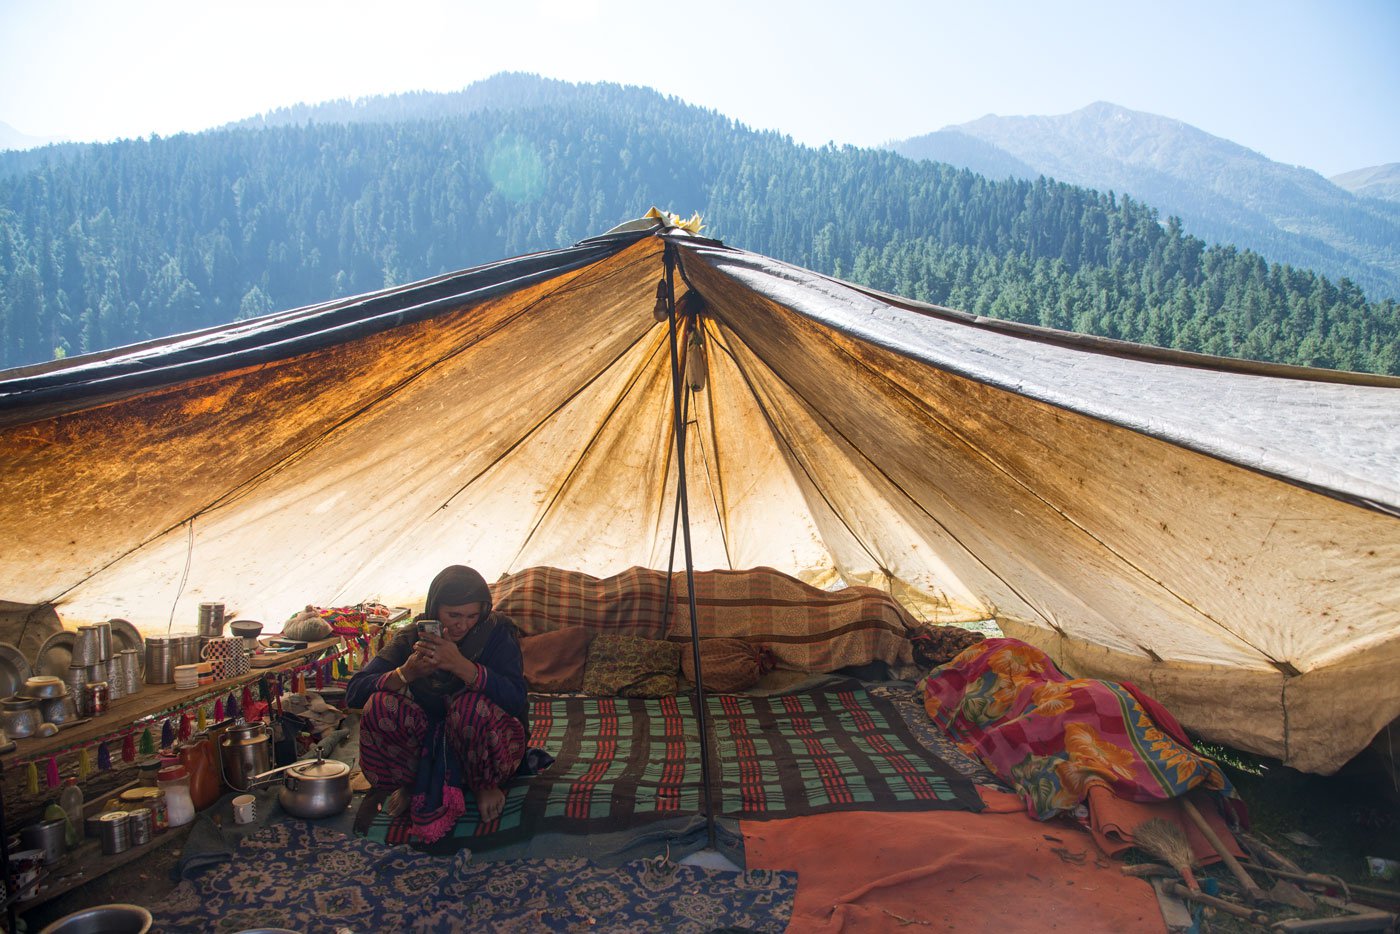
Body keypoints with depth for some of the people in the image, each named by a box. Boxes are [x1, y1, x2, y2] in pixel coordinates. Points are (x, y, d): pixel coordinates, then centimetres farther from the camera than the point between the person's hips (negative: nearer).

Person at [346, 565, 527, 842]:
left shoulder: (497, 631, -12)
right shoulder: (414, 637, -5)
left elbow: (516, 700, -27)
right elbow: (353, 693, -12)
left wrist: (460, 665, -39)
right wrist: (406, 672, -31)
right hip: (429, 741, 2)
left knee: (471, 704, -35)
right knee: (381, 704, -24)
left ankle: (485, 785, -4)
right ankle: (407, 784, 3)